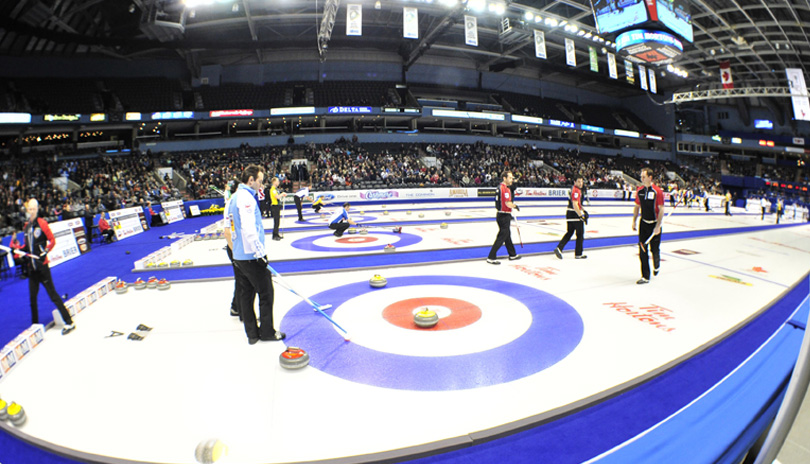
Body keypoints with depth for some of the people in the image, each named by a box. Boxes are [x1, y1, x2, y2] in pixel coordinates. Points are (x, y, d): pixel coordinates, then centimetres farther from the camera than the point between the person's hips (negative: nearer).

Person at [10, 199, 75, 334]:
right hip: (31, 267, 6)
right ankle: (35, 325, 27)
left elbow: (52, 240, -6)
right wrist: (16, 245, 2)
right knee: (32, 297, 13)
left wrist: (45, 251, -16)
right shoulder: (26, 226, 12)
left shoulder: (42, 223, -6)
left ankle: (69, 322, -4)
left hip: (42, 265, -6)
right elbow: (26, 246, 20)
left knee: (52, 294, -7)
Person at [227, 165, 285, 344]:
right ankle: (267, 332, 12)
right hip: (250, 256, -10)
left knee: (246, 294, 12)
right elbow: (249, 229, -25)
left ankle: (252, 333, 20)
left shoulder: (234, 197, 15)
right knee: (266, 293, 2)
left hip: (238, 256, 10)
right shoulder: (246, 197, -15)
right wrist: (260, 252, -22)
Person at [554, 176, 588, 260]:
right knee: (580, 234, 3)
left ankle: (559, 248, 1)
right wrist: (581, 216, -24)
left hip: (569, 214, 9)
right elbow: (575, 205, -25)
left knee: (569, 232, 13)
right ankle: (578, 254, 11)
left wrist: (583, 211, 25)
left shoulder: (574, 188, 15)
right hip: (575, 215, -9)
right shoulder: (576, 191, -17)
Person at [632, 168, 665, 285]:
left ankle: (656, 266, 39)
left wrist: (658, 226, -17)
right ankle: (645, 276, 7)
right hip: (643, 223, 4)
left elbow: (661, 209, -13)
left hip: (654, 224, -4)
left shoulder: (657, 191, -13)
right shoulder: (639, 190, 2)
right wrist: (634, 221, 8)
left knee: (655, 249, 6)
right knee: (642, 250, 0)